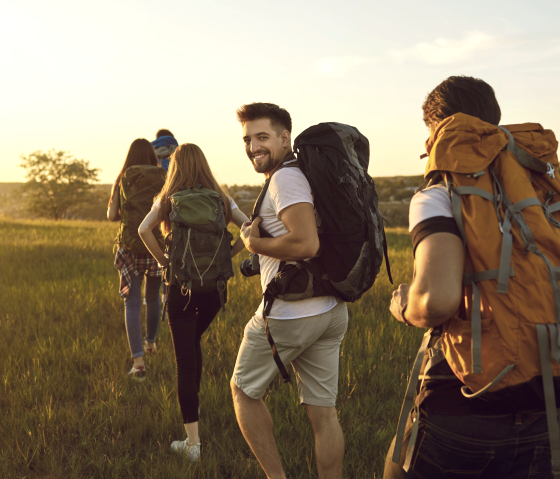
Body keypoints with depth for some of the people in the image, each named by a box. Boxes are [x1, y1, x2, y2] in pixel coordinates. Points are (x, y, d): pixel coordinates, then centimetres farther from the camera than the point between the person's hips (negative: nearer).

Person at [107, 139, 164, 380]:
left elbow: (112, 216, -2)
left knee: (132, 304, 1)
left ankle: (138, 361, -10)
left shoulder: (122, 182, -2)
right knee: (153, 298, 22)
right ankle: (150, 341, 44)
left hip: (131, 248, -1)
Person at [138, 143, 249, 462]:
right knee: (194, 343, 27)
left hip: (182, 284, -3)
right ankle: (191, 407, 36)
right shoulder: (221, 200, 6)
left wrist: (164, 260, -5)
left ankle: (193, 441, 0)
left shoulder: (169, 200, 1)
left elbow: (144, 229, -14)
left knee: (185, 358, 1)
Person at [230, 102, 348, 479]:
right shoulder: (310, 174, 14)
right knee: (323, 411, 11)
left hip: (290, 315, -8)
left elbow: (306, 243, -27)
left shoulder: (285, 178, -15)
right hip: (331, 310, 8)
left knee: (244, 390, 13)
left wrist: (253, 243, -15)